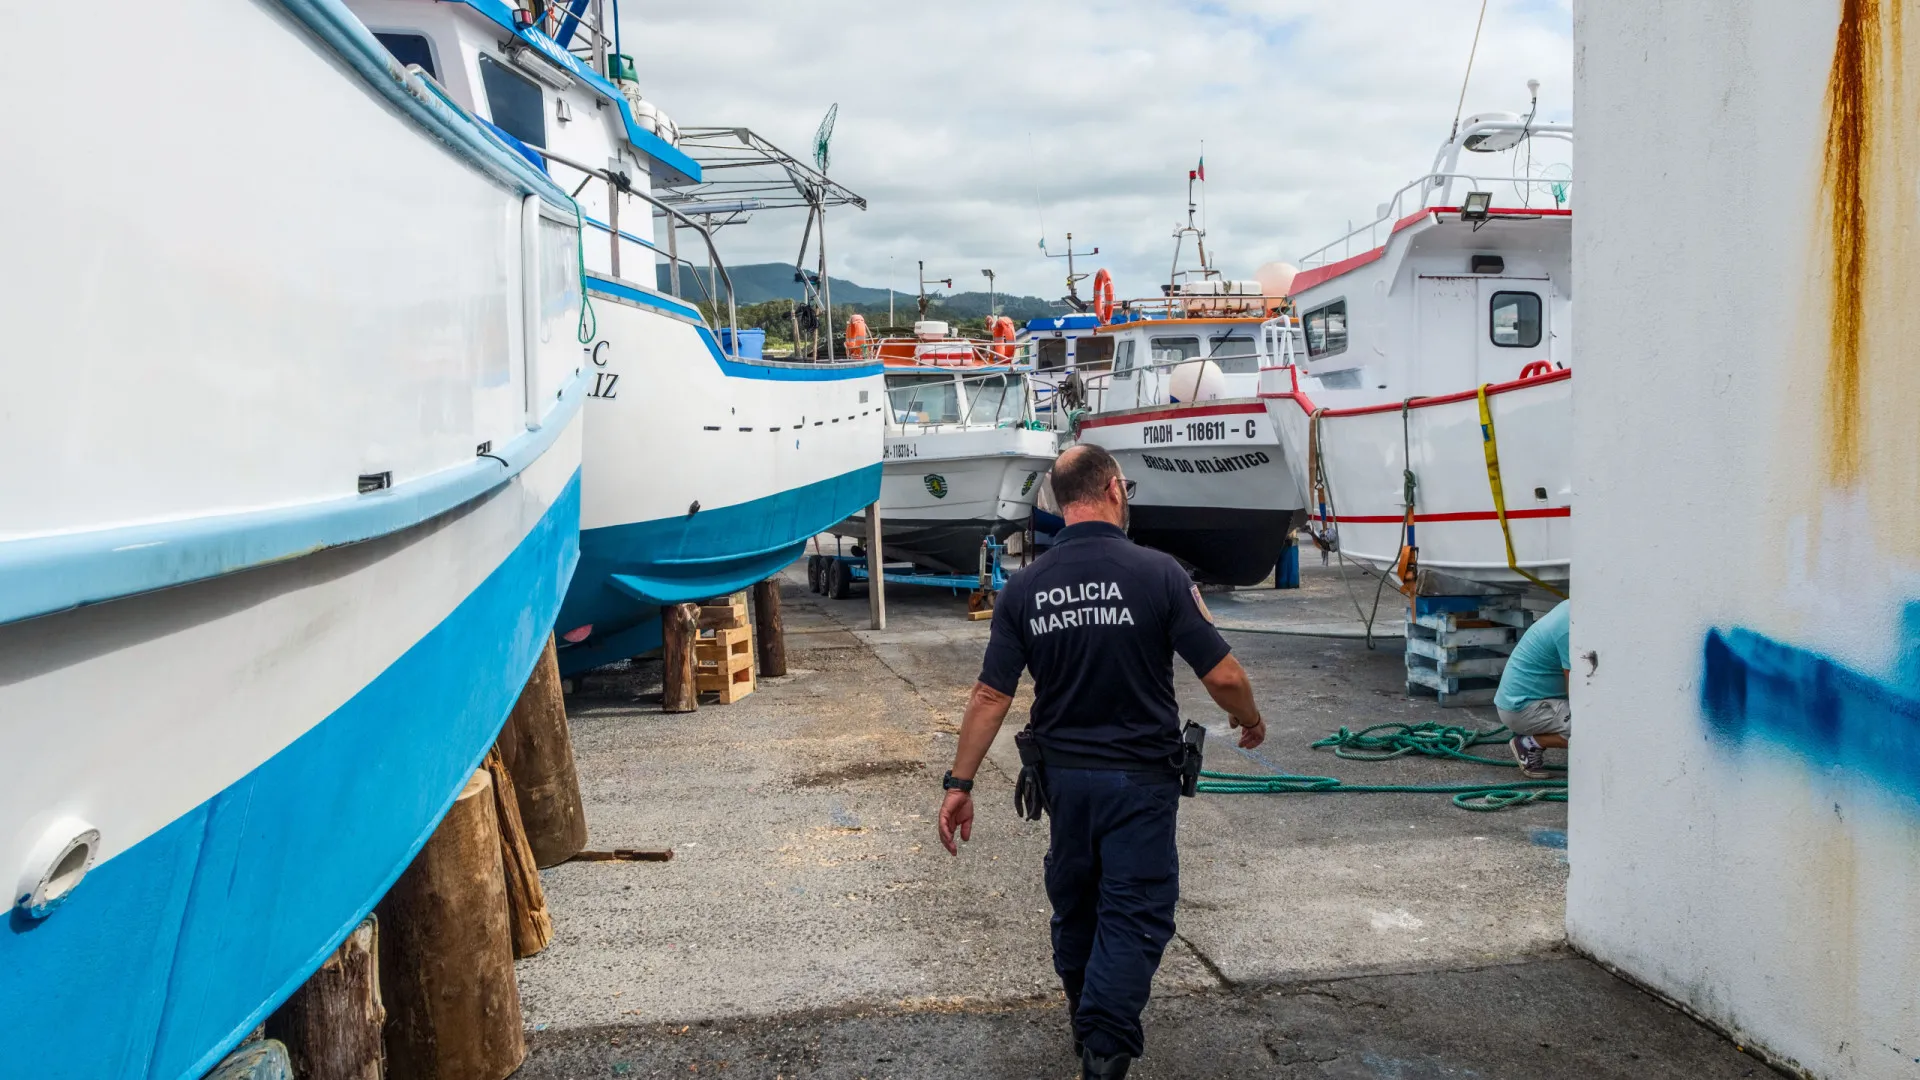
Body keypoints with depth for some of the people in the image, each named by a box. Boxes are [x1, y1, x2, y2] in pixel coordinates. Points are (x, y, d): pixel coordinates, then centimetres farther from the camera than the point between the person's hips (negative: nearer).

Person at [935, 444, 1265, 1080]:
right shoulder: (1157, 573, -15)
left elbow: (990, 697, -4)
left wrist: (959, 784, 2)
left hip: (1062, 774, 5)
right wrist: (1249, 721, 8)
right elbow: (1222, 675, -13)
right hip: (1140, 776, -4)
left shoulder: (1024, 588, -4)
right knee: (1135, 914, 3)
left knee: (1073, 907, 20)